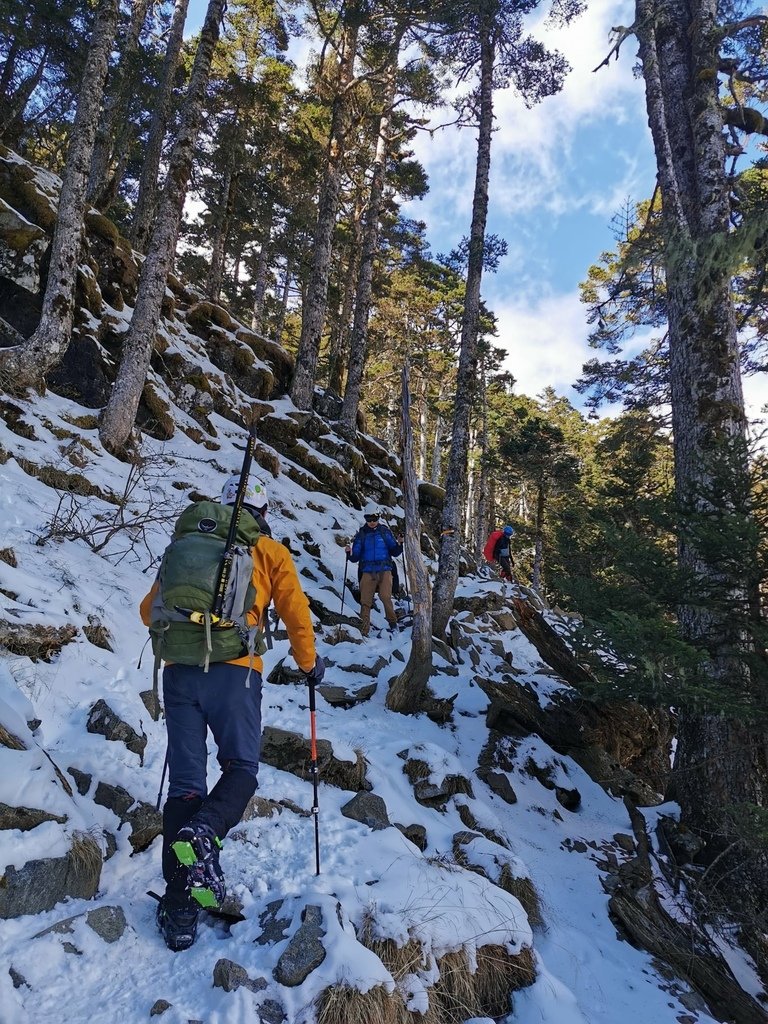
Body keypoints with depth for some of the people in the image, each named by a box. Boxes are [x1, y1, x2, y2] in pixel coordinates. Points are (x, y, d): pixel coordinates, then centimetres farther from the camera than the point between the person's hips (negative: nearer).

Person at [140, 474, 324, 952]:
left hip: (178, 671, 3)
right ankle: (204, 830, -19)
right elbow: (295, 611, 4)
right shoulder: (269, 551, 9)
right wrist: (310, 662, 19)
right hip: (234, 671, -3)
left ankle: (179, 907, 5)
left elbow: (151, 611, 21)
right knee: (242, 767, 11)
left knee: (185, 781, 8)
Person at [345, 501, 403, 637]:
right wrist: (350, 553, -13)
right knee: (365, 602, -4)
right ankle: (364, 631, 2)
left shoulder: (385, 531, 7)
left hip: (385, 571, -1)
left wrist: (399, 546, -12)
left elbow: (394, 552, 8)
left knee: (385, 597, -19)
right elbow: (356, 557, 7)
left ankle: (393, 623, 0)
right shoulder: (361, 534, 9)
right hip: (368, 572, 1)